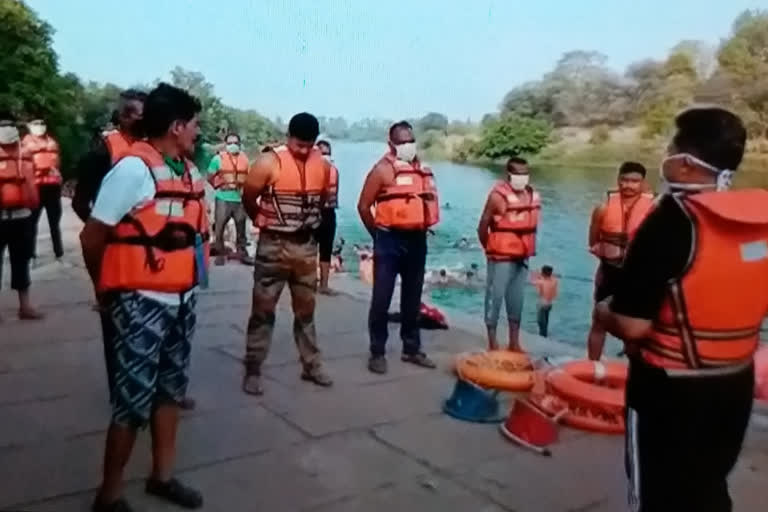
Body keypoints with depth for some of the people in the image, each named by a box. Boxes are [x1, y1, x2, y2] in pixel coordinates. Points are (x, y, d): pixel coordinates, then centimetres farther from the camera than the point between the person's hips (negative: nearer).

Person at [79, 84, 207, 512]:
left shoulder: (191, 171, 6)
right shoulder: (134, 168, -17)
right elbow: (92, 237, -12)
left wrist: (190, 281, 9)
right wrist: (110, 288, 2)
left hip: (182, 299, 8)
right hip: (141, 303, -8)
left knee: (170, 388, 18)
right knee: (133, 399, 1)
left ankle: (163, 475, 35)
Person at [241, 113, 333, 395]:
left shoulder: (323, 165, 0)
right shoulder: (268, 163, -15)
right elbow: (248, 198, -2)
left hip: (307, 245, 4)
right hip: (274, 245, -4)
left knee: (306, 309, 14)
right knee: (263, 310, 2)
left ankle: (311, 366, 26)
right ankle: (253, 370, 11)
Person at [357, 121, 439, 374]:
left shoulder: (422, 170, 11)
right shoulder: (383, 169, -7)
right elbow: (364, 206, -7)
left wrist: (421, 230, 12)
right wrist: (378, 234, 2)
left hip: (417, 240, 6)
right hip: (390, 241, -6)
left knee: (412, 299, 14)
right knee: (382, 299, -2)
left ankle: (411, 349, 25)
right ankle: (377, 352, 9)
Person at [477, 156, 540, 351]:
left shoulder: (533, 196, 6)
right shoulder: (498, 196, -14)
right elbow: (482, 227, -9)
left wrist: (528, 250, 13)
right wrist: (491, 249, 2)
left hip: (522, 258, 7)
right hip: (501, 258, -7)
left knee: (517, 299, 13)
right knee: (495, 297, -2)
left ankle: (514, 342, 23)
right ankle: (492, 343, 6)